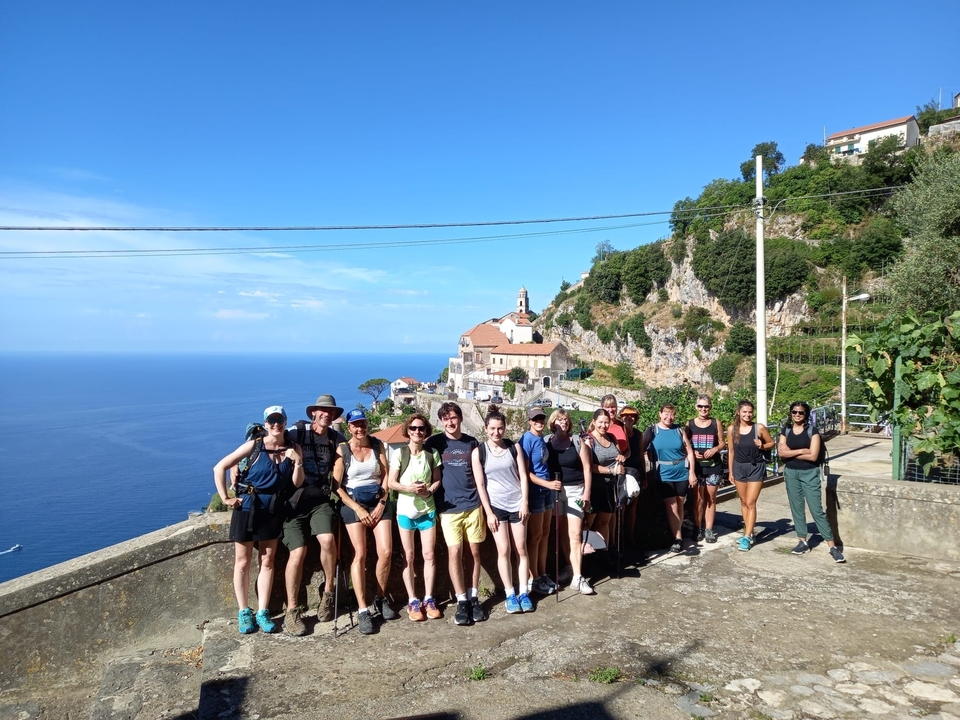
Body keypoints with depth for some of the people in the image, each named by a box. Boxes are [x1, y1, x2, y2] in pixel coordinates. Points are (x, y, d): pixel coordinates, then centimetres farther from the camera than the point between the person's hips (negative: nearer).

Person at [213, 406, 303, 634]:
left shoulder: (292, 449, 1)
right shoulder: (254, 446, -10)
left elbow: (297, 483, 0)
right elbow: (219, 468, -10)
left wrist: (298, 462, -15)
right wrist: (225, 498, -11)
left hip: (273, 509, 3)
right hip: (247, 506, -3)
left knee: (267, 561, 7)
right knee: (242, 562, 4)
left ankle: (262, 612, 15)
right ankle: (244, 612, 16)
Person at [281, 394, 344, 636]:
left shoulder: (336, 439, 9)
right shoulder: (297, 432, -3)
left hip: (322, 500, 2)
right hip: (295, 499, -2)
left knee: (328, 540, -23)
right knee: (298, 552, -13)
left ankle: (328, 591, 2)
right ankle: (292, 611, 4)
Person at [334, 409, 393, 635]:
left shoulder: (378, 445, 3)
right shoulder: (342, 450, -5)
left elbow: (386, 475, 4)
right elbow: (336, 485, -7)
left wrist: (382, 503, -6)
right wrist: (358, 508, -10)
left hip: (379, 501, 3)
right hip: (353, 503, -3)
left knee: (385, 551, -7)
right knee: (360, 554, -11)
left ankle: (381, 600, 14)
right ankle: (363, 611, -6)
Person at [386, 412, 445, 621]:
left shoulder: (432, 454, 1)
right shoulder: (399, 454, -7)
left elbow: (438, 480, 6)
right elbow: (390, 483, -6)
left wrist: (429, 490, -14)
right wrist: (409, 488, -23)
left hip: (428, 509, 2)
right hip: (405, 510, -2)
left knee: (429, 555, 4)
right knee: (408, 556, 6)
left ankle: (428, 599, 16)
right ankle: (413, 601, 15)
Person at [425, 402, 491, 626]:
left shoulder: (471, 442, 8)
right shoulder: (435, 442, 1)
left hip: (473, 505, 2)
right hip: (449, 508, -2)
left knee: (474, 552, 6)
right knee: (455, 552, -5)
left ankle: (474, 598, 17)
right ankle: (462, 601, 5)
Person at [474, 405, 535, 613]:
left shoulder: (514, 447, 0)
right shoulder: (478, 452, -5)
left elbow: (523, 477, 1)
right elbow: (480, 484, -5)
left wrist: (525, 503, -6)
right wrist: (488, 512, -8)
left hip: (517, 504, 2)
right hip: (496, 506, -1)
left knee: (521, 550, 6)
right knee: (504, 550, 0)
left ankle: (523, 592, 15)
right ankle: (510, 594, 10)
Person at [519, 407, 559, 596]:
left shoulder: (542, 439, 8)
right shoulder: (527, 440, -15)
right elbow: (525, 472, -18)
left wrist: (550, 486, 8)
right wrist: (547, 484, -22)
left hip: (547, 490, 8)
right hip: (534, 492, -8)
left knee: (545, 533, 13)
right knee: (535, 535, 0)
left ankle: (542, 575, 24)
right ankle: (533, 579, 11)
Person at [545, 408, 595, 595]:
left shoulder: (578, 441, 0)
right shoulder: (546, 442, 1)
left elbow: (587, 469, 1)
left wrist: (587, 495, -4)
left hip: (575, 490, -1)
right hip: (555, 491, 1)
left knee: (574, 534, -5)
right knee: (562, 533, 9)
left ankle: (577, 577, -4)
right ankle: (570, 567, 26)